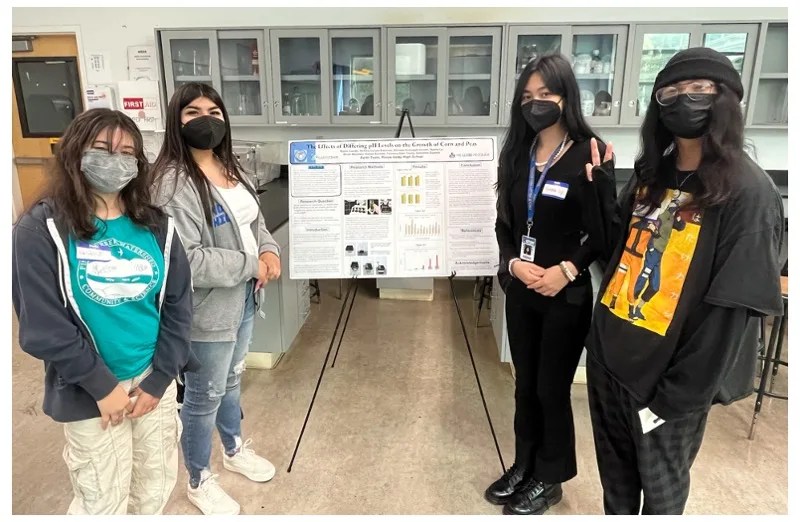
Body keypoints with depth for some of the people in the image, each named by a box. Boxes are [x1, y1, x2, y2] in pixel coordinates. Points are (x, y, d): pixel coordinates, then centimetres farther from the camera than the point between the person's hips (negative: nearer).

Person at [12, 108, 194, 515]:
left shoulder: (157, 226, -1)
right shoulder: (41, 229, -13)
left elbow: (179, 304, 0)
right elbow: (42, 326, -15)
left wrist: (159, 379, -6)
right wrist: (102, 386, -14)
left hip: (154, 379, 4)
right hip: (89, 394, -4)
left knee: (157, 485, 20)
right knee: (103, 501, 10)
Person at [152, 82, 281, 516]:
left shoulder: (231, 168, 7)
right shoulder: (174, 183, -21)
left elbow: (254, 221, 16)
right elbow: (186, 260, -28)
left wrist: (270, 250, -5)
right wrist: (250, 265, -21)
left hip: (243, 299, 8)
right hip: (207, 309, -8)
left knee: (232, 380, 26)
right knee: (204, 396, 10)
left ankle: (235, 450, 50)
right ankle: (199, 482, 34)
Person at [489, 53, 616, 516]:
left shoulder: (588, 154, -8)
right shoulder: (517, 154, 6)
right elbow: (504, 223, 7)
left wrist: (566, 270, -16)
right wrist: (513, 263, -9)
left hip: (567, 295, -4)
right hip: (520, 291, 5)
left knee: (552, 389, 8)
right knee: (525, 385, 16)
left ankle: (549, 480, 28)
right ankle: (523, 466, 35)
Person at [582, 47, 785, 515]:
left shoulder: (748, 191, -15)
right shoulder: (651, 175, 6)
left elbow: (732, 308, -18)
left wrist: (678, 394, -18)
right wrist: (604, 194, -2)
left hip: (668, 373, -5)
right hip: (609, 353, 6)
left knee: (660, 489, 18)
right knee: (615, 475, 23)